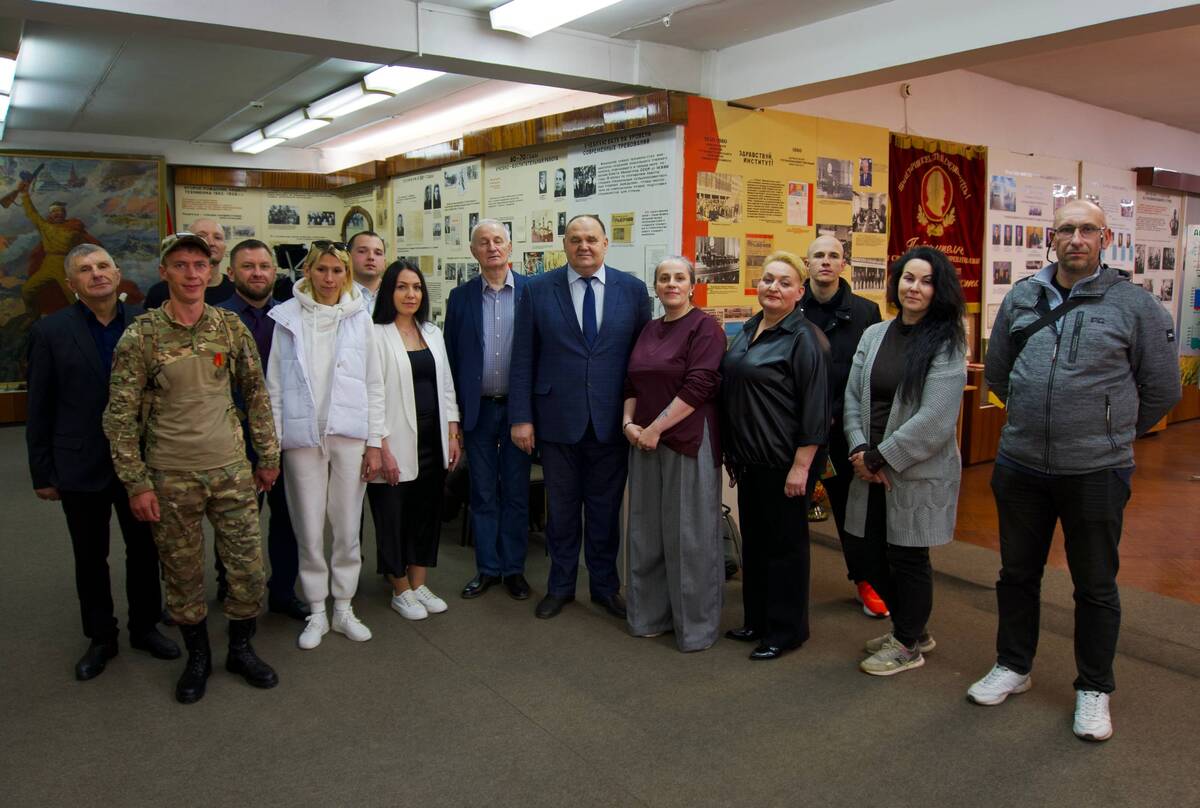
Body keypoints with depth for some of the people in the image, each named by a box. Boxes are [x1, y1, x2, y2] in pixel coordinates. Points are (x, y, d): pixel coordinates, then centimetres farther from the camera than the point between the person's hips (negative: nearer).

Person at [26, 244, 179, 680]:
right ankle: (100, 638, 31)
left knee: (144, 550, 14)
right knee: (90, 558, 13)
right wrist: (42, 472, -2)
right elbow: (39, 409, -2)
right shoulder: (50, 331, -4)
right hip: (81, 466, -1)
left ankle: (144, 627, 33)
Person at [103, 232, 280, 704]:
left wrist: (268, 456, 8)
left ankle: (241, 649, 29)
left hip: (232, 470, 2)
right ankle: (197, 656, 32)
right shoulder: (140, 336, -7)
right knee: (182, 575, 10)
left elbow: (256, 393, 8)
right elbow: (119, 416, -5)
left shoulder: (231, 327, 1)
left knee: (249, 570, 6)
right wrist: (136, 483, -8)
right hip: (170, 478, -2)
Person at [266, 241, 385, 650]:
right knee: (309, 529, 5)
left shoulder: (359, 318, 5)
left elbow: (374, 385, 6)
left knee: (348, 527, 7)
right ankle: (316, 612, 21)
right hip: (302, 435, -1)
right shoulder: (288, 317, 2)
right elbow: (274, 384, 3)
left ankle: (343, 608, 22)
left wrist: (374, 441, 2)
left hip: (348, 433, 1)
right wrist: (273, 441, -1)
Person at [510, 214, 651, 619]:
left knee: (606, 508, 12)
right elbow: (523, 358, -1)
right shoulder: (537, 289, -1)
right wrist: (521, 417, -5)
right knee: (561, 507, 13)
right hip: (557, 419, 0)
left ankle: (605, 585, 30)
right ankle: (560, 586, 31)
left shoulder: (633, 289, 1)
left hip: (613, 421, 1)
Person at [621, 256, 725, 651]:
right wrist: (628, 422, -3)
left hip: (687, 441, -6)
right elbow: (633, 384, 15)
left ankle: (696, 623, 16)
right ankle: (651, 614, 26)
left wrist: (655, 428, -16)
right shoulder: (649, 330, 14)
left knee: (688, 533, 1)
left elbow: (698, 387, -16)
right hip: (645, 441, 7)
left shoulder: (705, 328, -6)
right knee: (647, 530, 12)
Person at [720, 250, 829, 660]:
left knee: (785, 544, 5)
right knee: (753, 540, 16)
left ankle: (785, 630, 19)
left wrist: (801, 467, -19)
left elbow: (815, 410, -16)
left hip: (784, 463, -8)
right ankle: (756, 620, 31)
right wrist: (731, 453, 17)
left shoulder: (805, 339, -13)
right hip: (750, 459, 8)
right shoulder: (748, 331, 10)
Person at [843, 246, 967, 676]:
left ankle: (908, 644, 30)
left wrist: (879, 457, -15)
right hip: (871, 468, 6)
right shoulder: (874, 335, 7)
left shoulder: (946, 345, -10)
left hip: (919, 471, -6)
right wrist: (860, 450, -9)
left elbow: (935, 419, -17)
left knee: (907, 557, 6)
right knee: (864, 549, 12)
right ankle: (910, 628, 36)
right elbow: (852, 397, 5)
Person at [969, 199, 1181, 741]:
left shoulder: (1135, 304, -6)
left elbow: (1161, 390, 3)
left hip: (1096, 472, -3)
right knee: (1017, 574, 17)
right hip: (1020, 466, 3)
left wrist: (1110, 431, 10)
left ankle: (1094, 689, 29)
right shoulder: (1021, 298, 4)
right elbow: (996, 373, 16)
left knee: (1095, 587, 11)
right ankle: (1013, 666, 36)